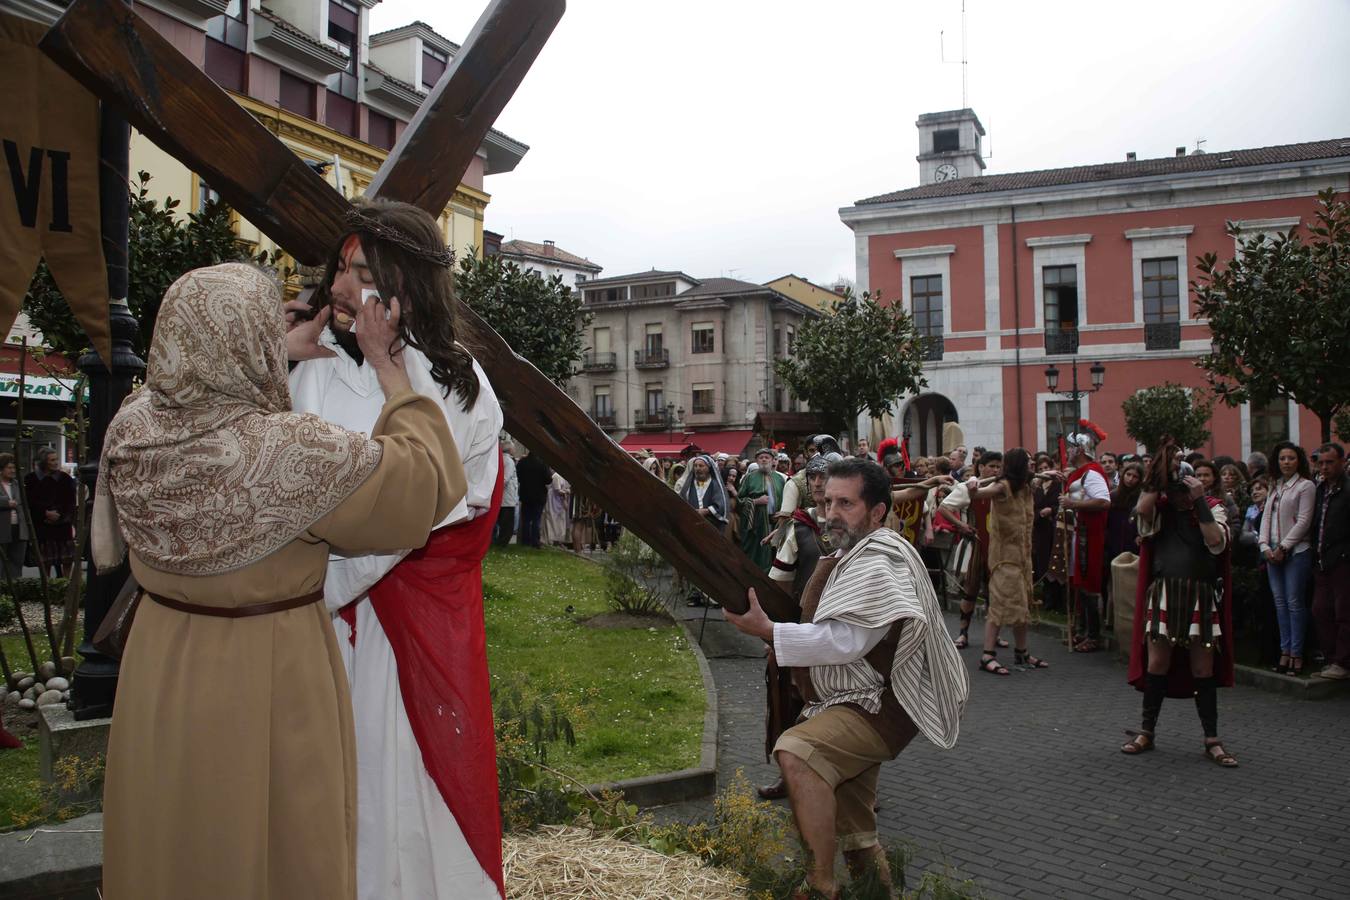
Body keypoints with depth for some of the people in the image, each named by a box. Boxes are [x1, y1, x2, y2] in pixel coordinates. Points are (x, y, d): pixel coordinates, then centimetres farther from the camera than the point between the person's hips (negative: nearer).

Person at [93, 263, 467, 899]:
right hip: (269, 681, -6)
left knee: (171, 842, 23)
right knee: (273, 844, 14)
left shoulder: (133, 426, -8)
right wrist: (386, 364, -7)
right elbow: (427, 479, -16)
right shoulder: (292, 450, -27)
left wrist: (301, 350, 19)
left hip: (158, 673, 6)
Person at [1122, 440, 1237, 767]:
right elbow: (1142, 507, -18)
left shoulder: (1212, 508, 6)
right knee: (1157, 662, 3)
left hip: (1201, 597, 0)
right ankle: (1147, 731, 15)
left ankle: (1212, 740, 10)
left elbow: (1217, 543, -12)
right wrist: (1162, 471, -12)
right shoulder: (1160, 508, 6)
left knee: (1203, 668, 3)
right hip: (1164, 593, 0)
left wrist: (1200, 502, -13)